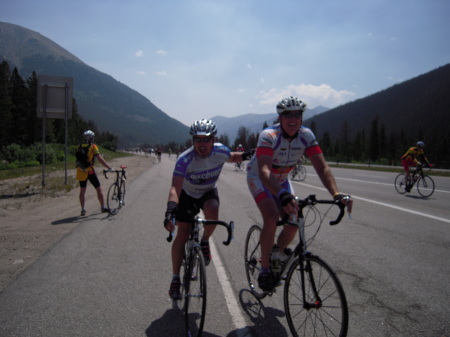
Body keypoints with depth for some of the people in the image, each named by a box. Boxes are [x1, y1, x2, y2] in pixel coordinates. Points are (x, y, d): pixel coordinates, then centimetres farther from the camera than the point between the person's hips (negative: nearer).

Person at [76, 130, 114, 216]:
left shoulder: (80, 147, 8)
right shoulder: (93, 147, -8)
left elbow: (79, 158, 16)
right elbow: (100, 159, -15)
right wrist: (109, 168, -15)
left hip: (80, 171, 5)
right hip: (89, 171, -5)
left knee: (82, 191, 14)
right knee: (99, 189, 8)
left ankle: (83, 209, 13)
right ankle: (103, 207, 14)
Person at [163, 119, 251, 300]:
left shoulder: (221, 151, -22)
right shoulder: (185, 159, -33)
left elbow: (232, 157, 5)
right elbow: (175, 187, -42)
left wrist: (245, 156, -14)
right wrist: (170, 209, -58)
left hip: (209, 192, 2)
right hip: (188, 195, -1)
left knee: (212, 212, -32)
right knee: (182, 234, -5)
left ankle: (205, 242, 1)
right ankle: (175, 278, 11)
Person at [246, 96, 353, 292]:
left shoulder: (306, 136, -19)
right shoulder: (269, 136, -33)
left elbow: (322, 167, -26)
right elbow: (264, 171, -46)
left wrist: (337, 195, -41)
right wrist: (282, 195, -62)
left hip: (281, 180, 5)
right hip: (259, 178, -5)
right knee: (271, 217, -25)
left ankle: (279, 251, 24)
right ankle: (264, 269, -8)